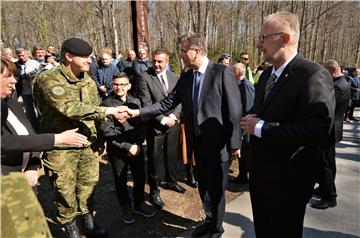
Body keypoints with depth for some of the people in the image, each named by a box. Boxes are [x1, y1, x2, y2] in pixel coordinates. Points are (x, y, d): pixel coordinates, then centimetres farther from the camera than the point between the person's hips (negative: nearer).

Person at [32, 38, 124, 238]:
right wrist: (105, 110, -28)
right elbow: (68, 108, -31)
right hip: (61, 147, -5)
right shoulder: (48, 80, -16)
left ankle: (88, 221, 38)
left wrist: (99, 138, 15)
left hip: (87, 143, 6)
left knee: (89, 184, 15)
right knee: (66, 190, 9)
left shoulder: (88, 81, 6)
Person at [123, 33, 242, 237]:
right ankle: (210, 220, 45)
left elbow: (234, 111, -14)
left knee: (216, 189, 10)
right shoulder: (186, 77, 5)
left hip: (218, 144, -6)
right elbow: (167, 103, 6)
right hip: (198, 143, 6)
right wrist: (138, 112, 0)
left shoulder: (223, 73, -14)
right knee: (204, 187, 21)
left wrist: (235, 144, -13)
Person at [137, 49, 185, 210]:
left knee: (172, 156, 18)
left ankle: (171, 181, 41)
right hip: (155, 126, -4)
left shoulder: (174, 77, 7)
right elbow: (146, 104, -15)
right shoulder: (144, 77, -9)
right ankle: (154, 191, 25)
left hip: (173, 123, 5)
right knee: (155, 159, 7)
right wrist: (163, 120, -16)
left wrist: (173, 116, -10)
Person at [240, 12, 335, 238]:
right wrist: (251, 120, -6)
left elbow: (318, 128, -29)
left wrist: (261, 128, -25)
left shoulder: (314, 75, -20)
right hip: (260, 170, 8)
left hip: (288, 178, -7)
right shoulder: (267, 74, 7)